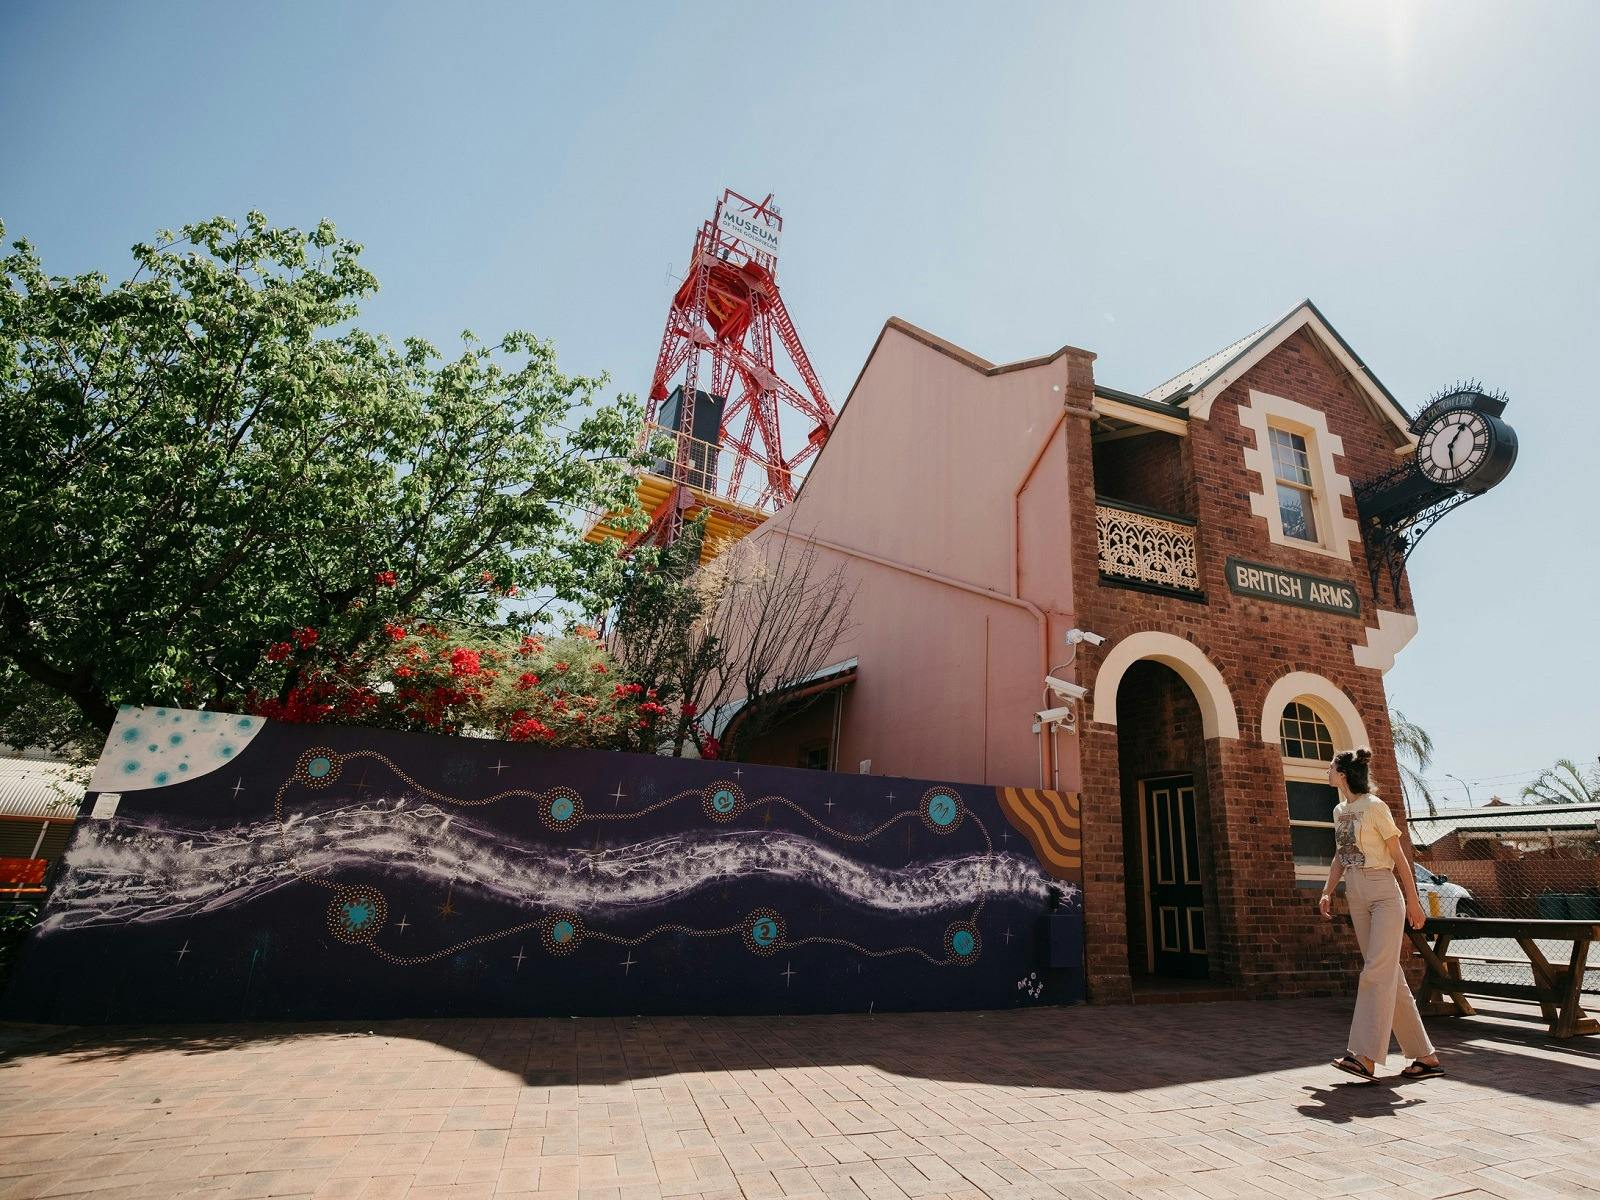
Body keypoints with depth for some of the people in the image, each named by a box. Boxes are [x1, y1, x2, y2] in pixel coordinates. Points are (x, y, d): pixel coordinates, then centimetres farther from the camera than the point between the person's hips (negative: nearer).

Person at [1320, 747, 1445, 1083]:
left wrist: (1412, 901, -6)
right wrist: (1327, 892, 11)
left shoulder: (1374, 806, -9)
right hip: (1357, 896, 8)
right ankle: (1426, 1056, 18)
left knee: (1377, 971, -12)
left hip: (1384, 894, -8)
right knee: (1390, 976, 9)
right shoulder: (1339, 811, 13)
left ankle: (1366, 1057, -17)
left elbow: (1398, 856, -6)